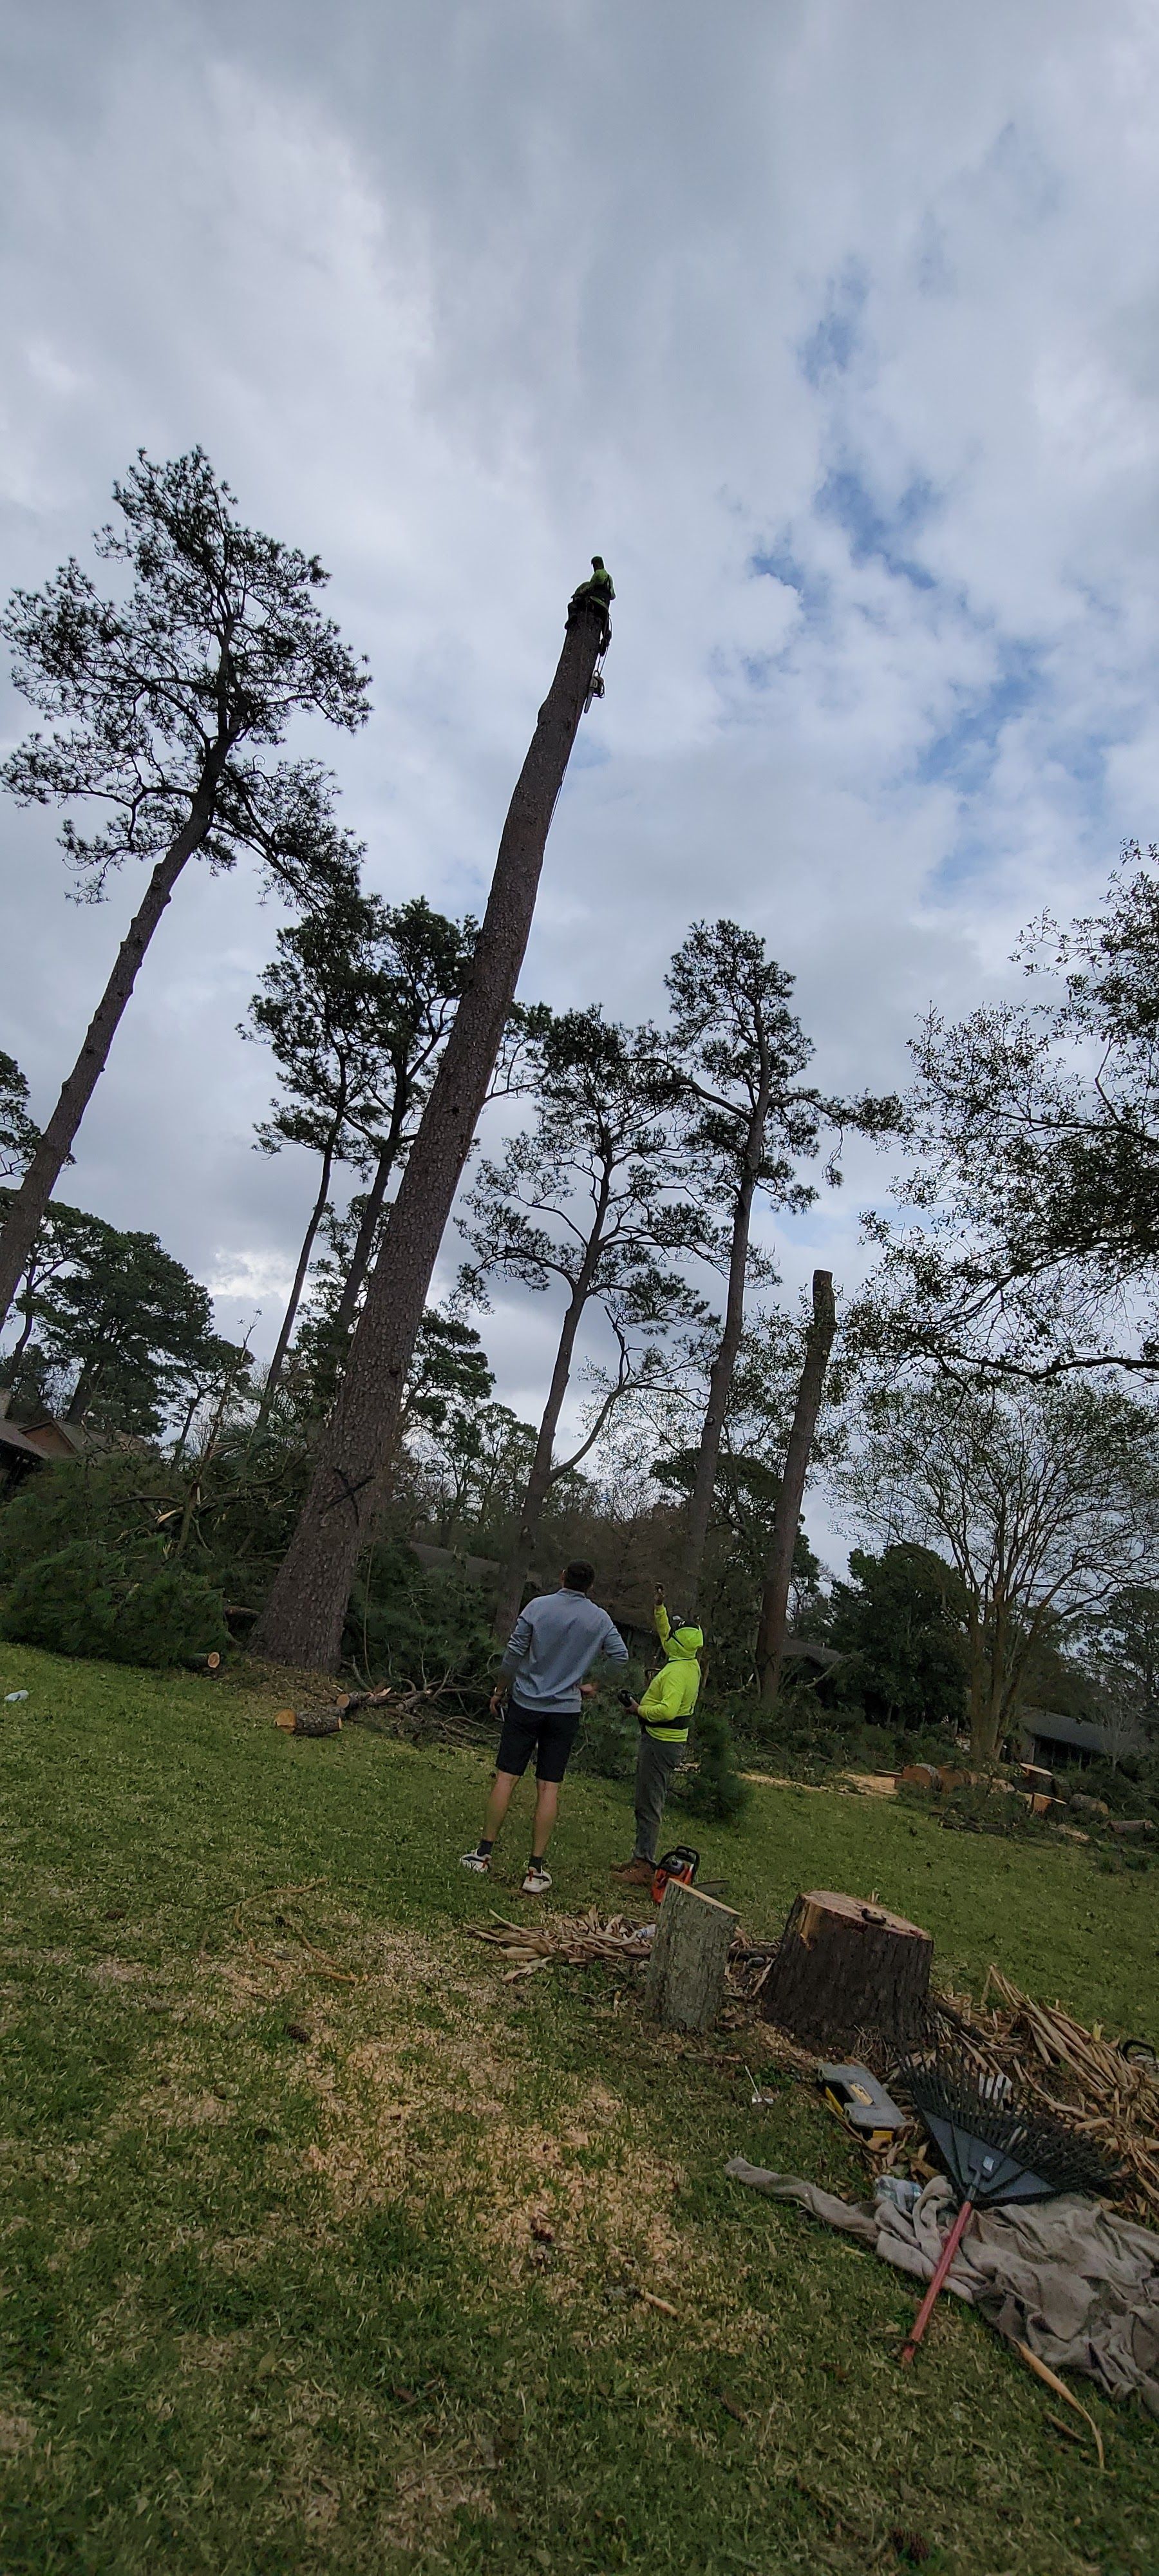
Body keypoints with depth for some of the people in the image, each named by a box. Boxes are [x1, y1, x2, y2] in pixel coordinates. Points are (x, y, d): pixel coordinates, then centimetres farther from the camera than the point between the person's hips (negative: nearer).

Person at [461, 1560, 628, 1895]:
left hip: (526, 1704, -1)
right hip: (565, 1712, 1)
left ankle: (484, 1852, 14)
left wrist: (499, 1692, 5)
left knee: (506, 1777, 7)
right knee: (549, 1788, 5)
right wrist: (592, 1686, 12)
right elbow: (621, 1657, 0)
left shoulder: (539, 1606, -7)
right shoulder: (600, 1619, -1)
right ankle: (536, 1871, 7)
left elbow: (514, 1653, -6)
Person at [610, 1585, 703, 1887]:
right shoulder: (691, 1664, 8)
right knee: (649, 1802, 16)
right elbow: (665, 1634, 23)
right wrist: (660, 1606, 19)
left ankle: (644, 1869, -2)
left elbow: (668, 1709, -33)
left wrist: (640, 1709, -18)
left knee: (649, 1805, -6)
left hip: (660, 1742, -10)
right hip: (671, 1740, 10)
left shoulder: (677, 1672, -22)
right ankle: (641, 1857, 24)